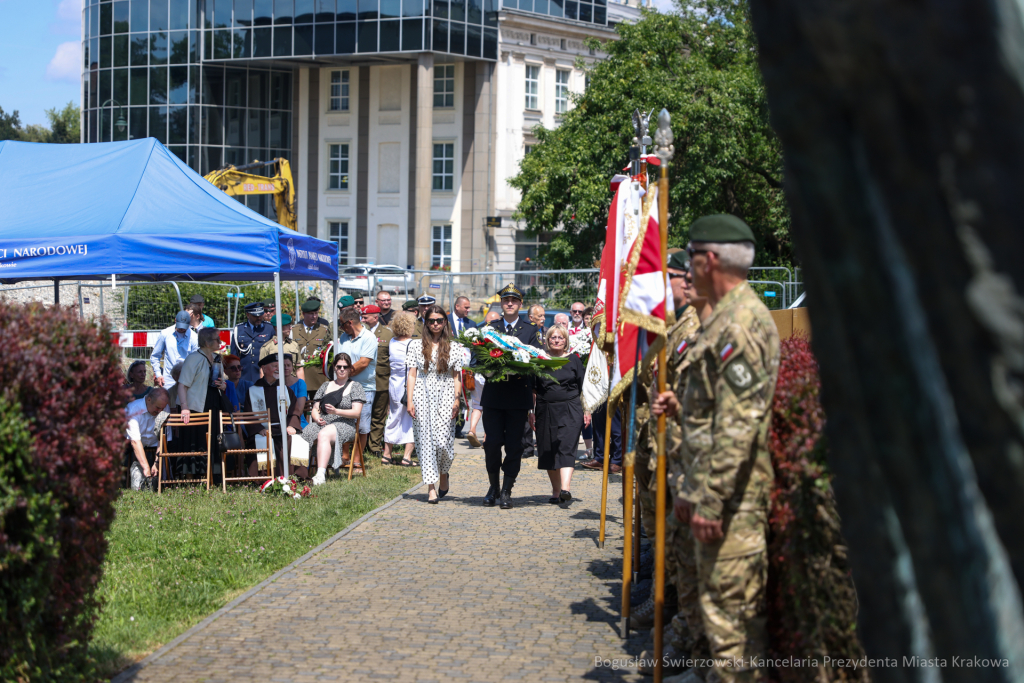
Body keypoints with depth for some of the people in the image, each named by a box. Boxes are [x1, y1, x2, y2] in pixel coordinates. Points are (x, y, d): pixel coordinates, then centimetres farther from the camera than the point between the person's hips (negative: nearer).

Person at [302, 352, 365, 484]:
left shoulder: (355, 386, 11)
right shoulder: (326, 385, 24)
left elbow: (357, 413, -1)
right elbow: (315, 409, 22)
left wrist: (336, 411, -15)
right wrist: (317, 418, -2)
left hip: (344, 425, -4)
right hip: (322, 423, 4)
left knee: (324, 435, -38)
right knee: (304, 436, -31)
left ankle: (321, 474, -50)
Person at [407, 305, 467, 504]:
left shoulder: (454, 347, 8)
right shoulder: (416, 345, 8)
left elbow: (457, 377, 7)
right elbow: (412, 374, 6)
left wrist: (457, 400, -3)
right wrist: (410, 400, -1)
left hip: (445, 398, -1)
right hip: (423, 397, 1)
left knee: (443, 441, -10)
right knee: (426, 440, -3)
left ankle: (443, 474, 20)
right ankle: (431, 487, 1)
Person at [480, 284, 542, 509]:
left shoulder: (531, 331, 9)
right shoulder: (490, 328, 12)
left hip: (519, 395, -1)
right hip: (493, 393, 1)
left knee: (514, 445, 0)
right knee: (492, 442, -2)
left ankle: (506, 491, 8)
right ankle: (493, 487, 16)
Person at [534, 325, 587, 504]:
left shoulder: (573, 360, 6)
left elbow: (583, 387, 8)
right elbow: (533, 389, 11)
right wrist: (530, 412, 5)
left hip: (570, 410, -2)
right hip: (546, 411, 2)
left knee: (566, 448, -15)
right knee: (548, 452, 4)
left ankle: (565, 489, -26)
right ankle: (555, 492, 16)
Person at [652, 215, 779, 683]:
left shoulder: (741, 323, -17)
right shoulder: (727, 318, 16)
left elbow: (739, 423, -23)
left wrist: (709, 500, -24)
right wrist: (682, 408, 12)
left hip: (731, 498, -11)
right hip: (722, 493, 11)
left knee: (728, 606, -7)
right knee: (736, 607, 16)